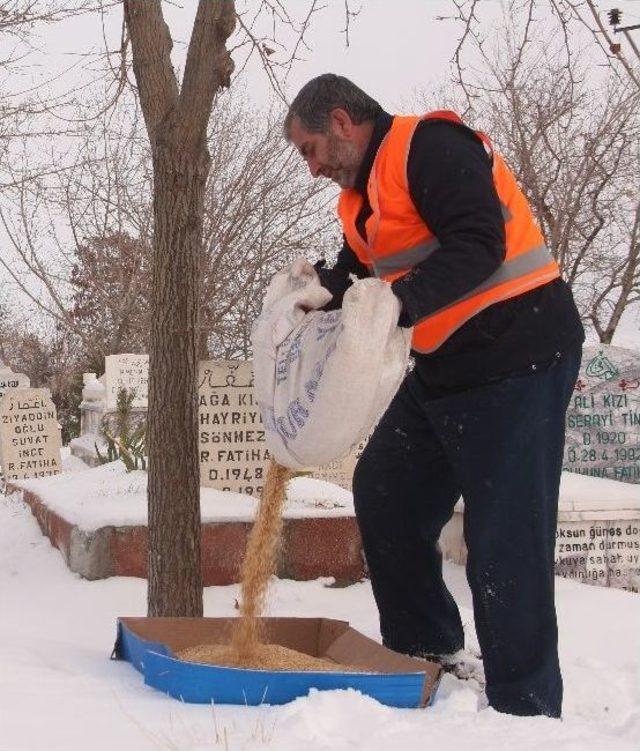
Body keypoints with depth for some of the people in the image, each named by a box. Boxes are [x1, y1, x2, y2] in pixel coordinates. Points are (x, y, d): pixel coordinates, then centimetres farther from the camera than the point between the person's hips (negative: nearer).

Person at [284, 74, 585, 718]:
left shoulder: (429, 145, -14)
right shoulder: (360, 197, 16)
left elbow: (479, 244, -26)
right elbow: (357, 276, 17)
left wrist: (399, 303, -36)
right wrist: (321, 287, -5)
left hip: (518, 353, -10)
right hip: (443, 369, 10)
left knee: (505, 540, -8)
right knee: (383, 492, 15)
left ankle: (524, 708, 1)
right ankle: (423, 650, 29)